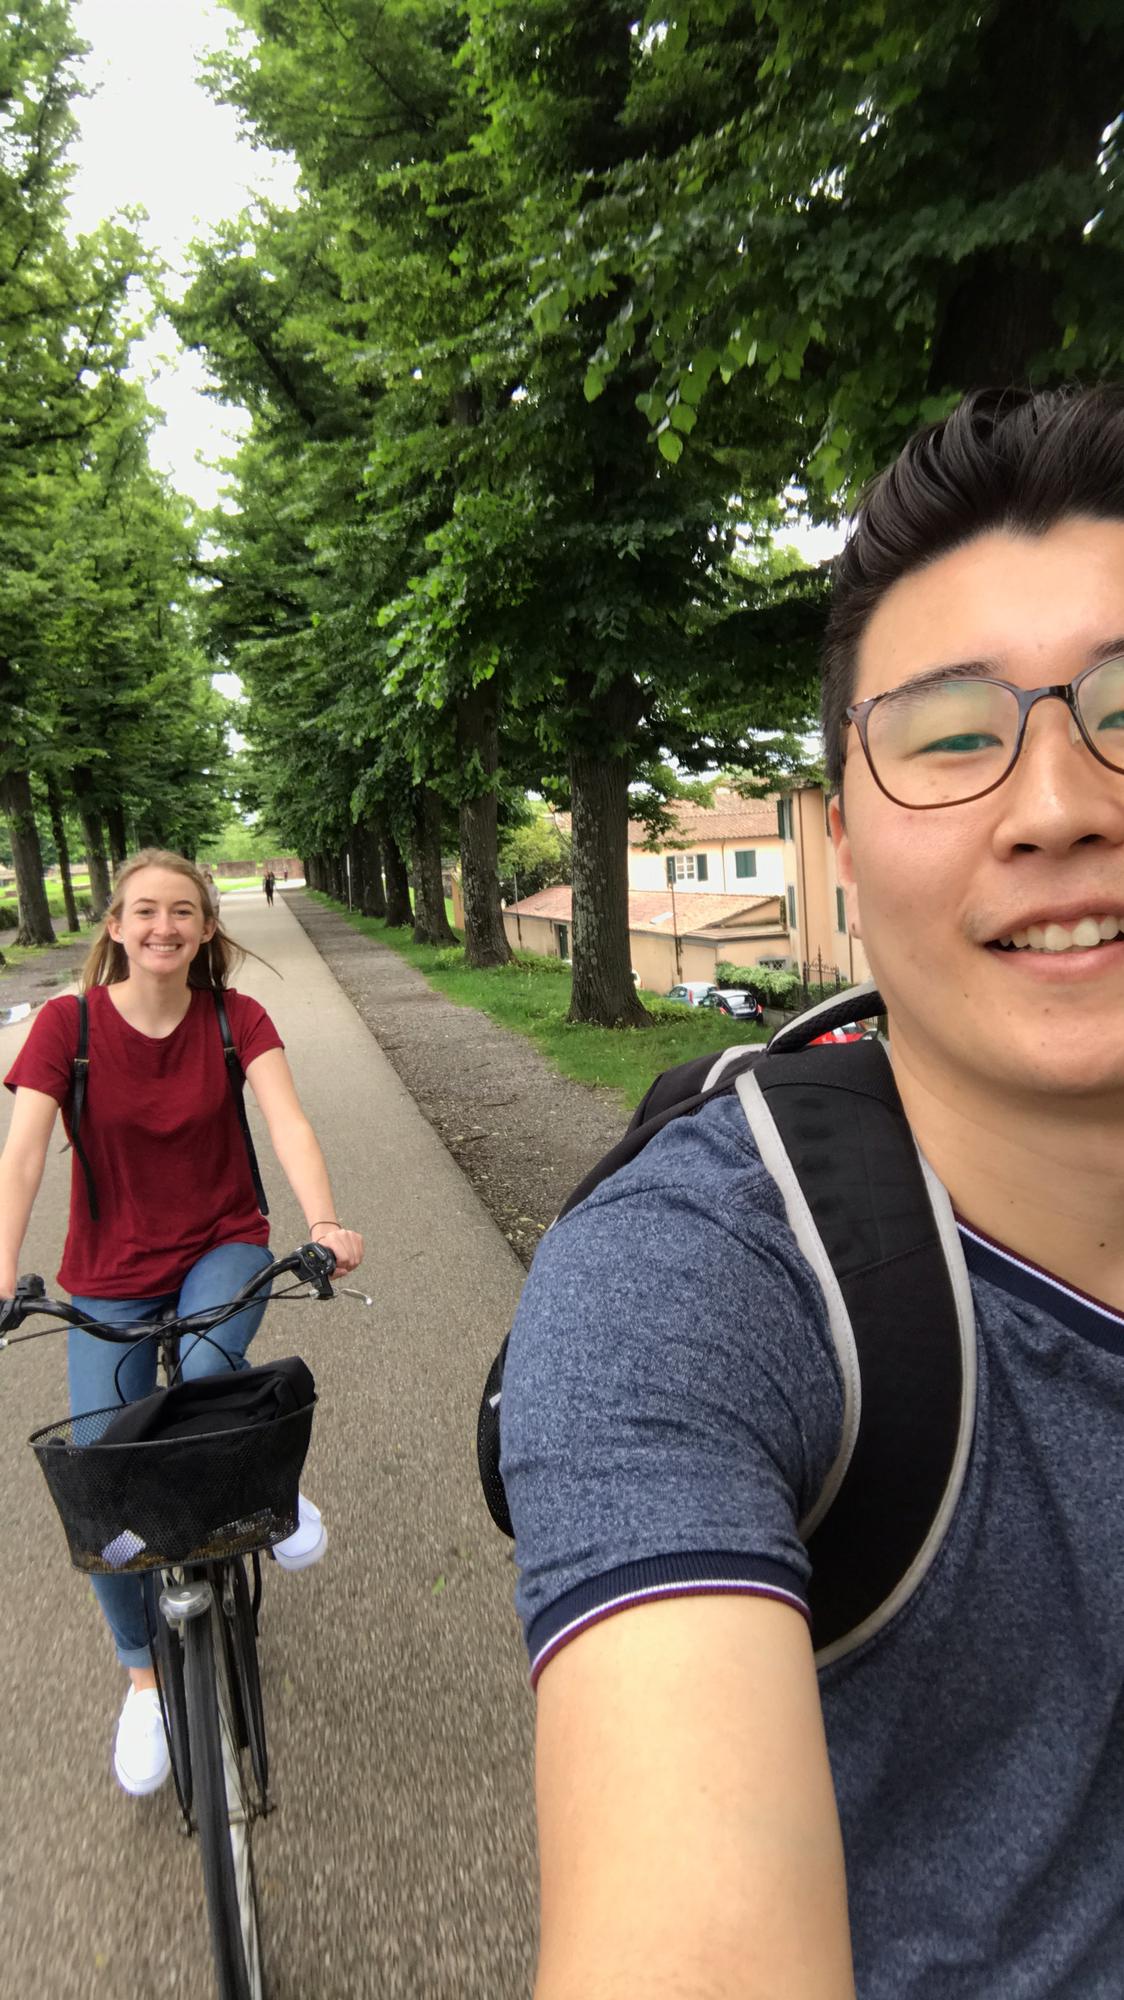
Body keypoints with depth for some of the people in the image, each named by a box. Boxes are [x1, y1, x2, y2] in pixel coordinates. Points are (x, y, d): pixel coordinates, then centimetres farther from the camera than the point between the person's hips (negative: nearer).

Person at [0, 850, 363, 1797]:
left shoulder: (236, 1019, -9)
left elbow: (288, 1123, -22)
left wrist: (325, 1223, -40)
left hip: (223, 1249, -1)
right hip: (112, 1274, 1)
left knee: (205, 1371, -33)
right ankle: (144, 1675, 27)